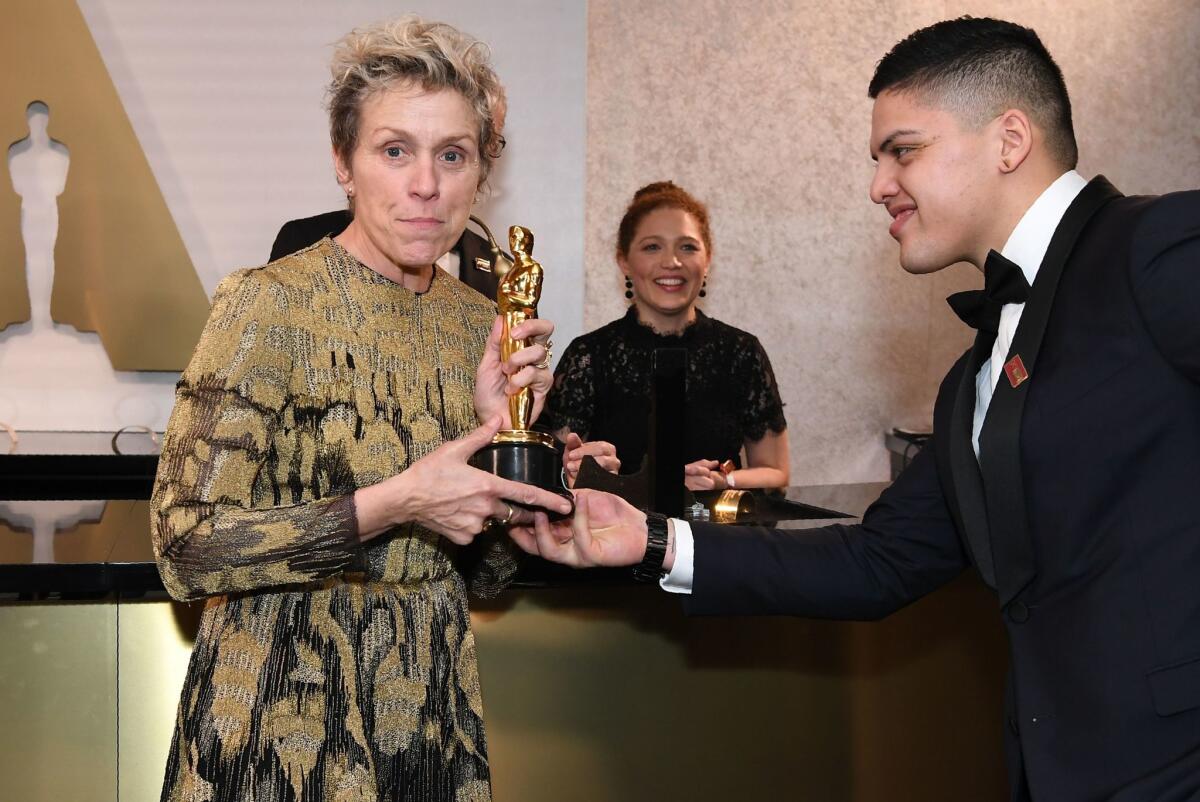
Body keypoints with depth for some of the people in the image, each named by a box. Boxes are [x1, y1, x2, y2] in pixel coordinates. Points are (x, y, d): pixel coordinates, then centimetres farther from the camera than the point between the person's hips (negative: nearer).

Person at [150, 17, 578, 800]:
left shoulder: (479, 320, 2)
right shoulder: (271, 304, -15)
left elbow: (489, 566, 7)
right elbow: (187, 547, -18)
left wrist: (501, 427, -9)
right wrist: (392, 505, -25)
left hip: (428, 702, 5)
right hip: (284, 717, -5)